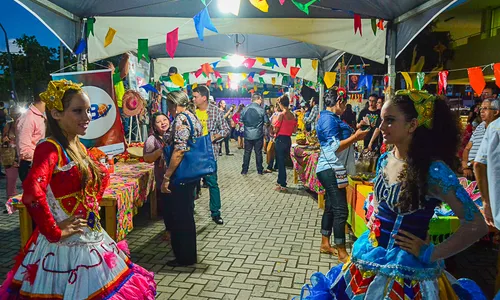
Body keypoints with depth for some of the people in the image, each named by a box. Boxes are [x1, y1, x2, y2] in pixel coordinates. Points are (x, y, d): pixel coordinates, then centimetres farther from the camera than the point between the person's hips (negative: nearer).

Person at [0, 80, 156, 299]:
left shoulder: (78, 147, 7)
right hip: (67, 244, -8)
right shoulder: (50, 148, -19)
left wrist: (93, 206, 10)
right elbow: (32, 193, -35)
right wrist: (54, 232, -24)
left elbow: (102, 176, 23)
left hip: (91, 237, 8)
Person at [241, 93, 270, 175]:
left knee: (247, 152, 11)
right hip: (258, 135, -2)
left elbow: (241, 120, 7)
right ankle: (260, 170, 16)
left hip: (247, 135, 2)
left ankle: (244, 170, 14)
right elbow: (267, 123, -5)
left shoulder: (245, 109, -2)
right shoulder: (261, 110, -10)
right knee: (258, 152, 8)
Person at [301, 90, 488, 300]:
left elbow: (476, 225, -19)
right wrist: (372, 217, 4)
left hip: (406, 269, -6)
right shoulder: (384, 160, 0)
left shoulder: (434, 170, -20)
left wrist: (430, 254, -16)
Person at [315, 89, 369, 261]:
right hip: (331, 170, -11)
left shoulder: (330, 118, 16)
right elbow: (335, 147, -22)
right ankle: (342, 253, 1)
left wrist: (354, 135, 13)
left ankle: (325, 244, 25)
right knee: (341, 210, -7)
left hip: (331, 170, 11)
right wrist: (355, 137, -17)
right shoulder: (329, 119, -15)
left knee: (331, 207, 15)